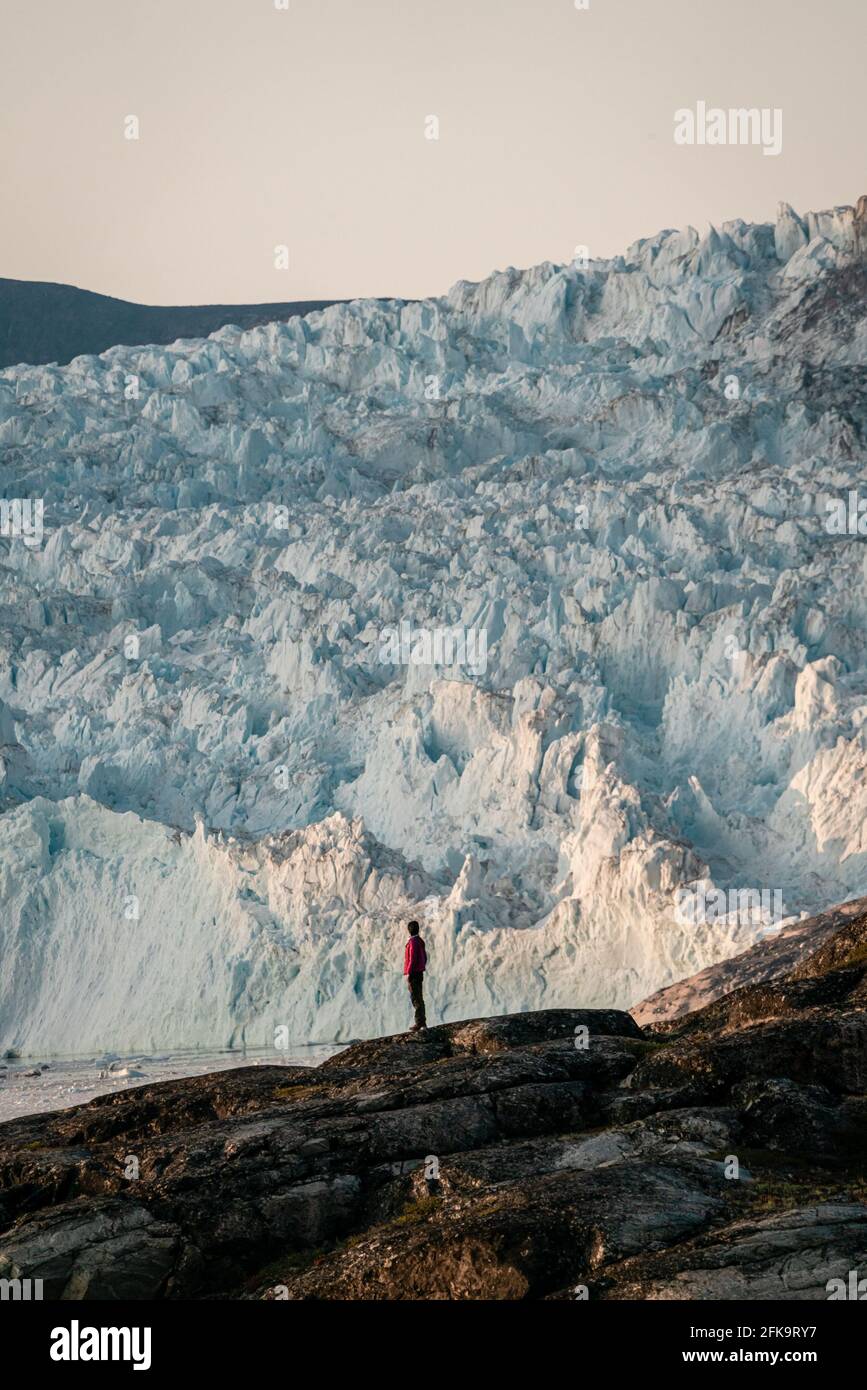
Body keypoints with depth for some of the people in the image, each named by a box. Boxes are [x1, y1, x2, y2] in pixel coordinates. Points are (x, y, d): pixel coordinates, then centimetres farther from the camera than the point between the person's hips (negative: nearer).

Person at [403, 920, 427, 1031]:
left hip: (413, 973, -9)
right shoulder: (420, 941, 12)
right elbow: (425, 958, 18)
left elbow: (413, 959, -22)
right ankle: (422, 1021, 17)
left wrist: (408, 973, -18)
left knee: (416, 998, -8)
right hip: (420, 973, 9)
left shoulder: (413, 942, -17)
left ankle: (419, 1023, -9)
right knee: (419, 998, 14)